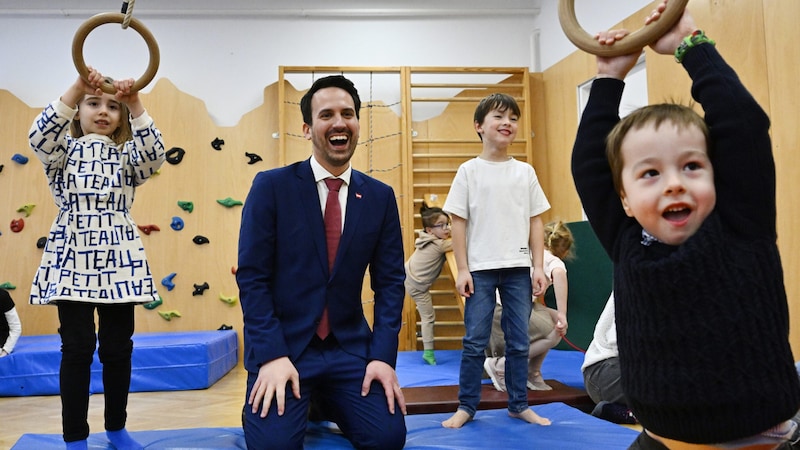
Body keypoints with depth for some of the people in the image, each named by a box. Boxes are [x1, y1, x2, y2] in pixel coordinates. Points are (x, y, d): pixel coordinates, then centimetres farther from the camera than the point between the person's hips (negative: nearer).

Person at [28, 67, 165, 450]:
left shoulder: (126, 156, 11)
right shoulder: (64, 152, 9)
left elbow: (154, 155, -11)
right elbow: (40, 136, -14)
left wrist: (136, 105, -20)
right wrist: (76, 89, -23)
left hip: (118, 258, 1)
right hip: (72, 258, -1)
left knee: (118, 347, 6)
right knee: (77, 347, -2)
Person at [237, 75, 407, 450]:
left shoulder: (381, 196, 3)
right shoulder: (271, 186, -6)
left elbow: (390, 281, 2)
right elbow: (252, 277, -8)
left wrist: (383, 355, -9)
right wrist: (272, 356, -17)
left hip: (350, 347, 3)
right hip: (282, 346, -2)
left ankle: (323, 401, 19)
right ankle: (301, 401, 14)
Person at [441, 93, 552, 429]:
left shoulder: (525, 172, 8)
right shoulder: (469, 171, 1)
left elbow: (535, 222, 9)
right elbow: (459, 223, -1)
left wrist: (538, 267, 3)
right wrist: (462, 270, -6)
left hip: (518, 269, 3)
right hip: (480, 269, -2)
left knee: (519, 341, 9)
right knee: (475, 341, 3)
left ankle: (519, 405, 23)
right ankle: (466, 406, 15)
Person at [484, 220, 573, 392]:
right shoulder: (554, 260, 3)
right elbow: (558, 274, -22)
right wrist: (562, 314, -23)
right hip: (502, 310, -8)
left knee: (555, 320, 13)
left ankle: (532, 374, 17)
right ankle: (500, 365, -3)